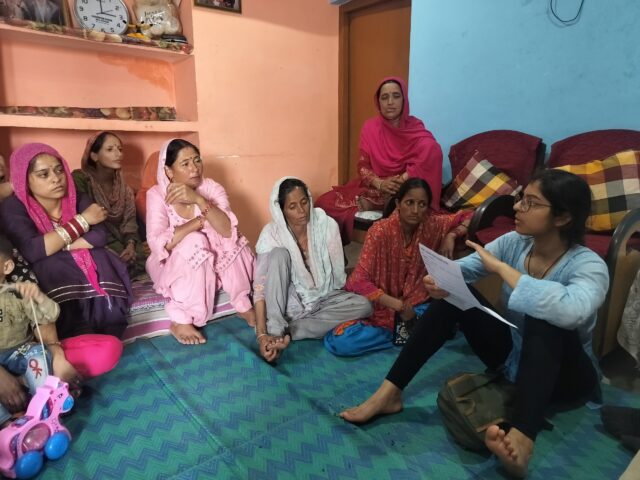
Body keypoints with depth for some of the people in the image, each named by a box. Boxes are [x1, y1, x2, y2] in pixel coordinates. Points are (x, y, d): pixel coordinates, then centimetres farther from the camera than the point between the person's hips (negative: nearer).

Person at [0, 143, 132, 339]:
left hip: (96, 275, 3)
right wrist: (82, 220, -13)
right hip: (54, 285, -3)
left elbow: (99, 236, -5)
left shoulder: (77, 199, 9)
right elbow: (32, 251, -19)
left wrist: (57, 245, -14)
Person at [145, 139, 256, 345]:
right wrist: (200, 221, -26)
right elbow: (158, 244, -29)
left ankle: (243, 304, -12)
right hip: (171, 266, -2)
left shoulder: (212, 188, -11)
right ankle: (180, 320, -24)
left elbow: (228, 231, -27)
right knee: (194, 241, -33)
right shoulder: (157, 195, -17)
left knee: (232, 241, -25)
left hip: (212, 263, 3)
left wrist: (199, 200, -40)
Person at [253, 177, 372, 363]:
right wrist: (261, 334, -34)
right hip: (288, 301, -3)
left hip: (323, 298, 3)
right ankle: (274, 332, -29)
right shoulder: (271, 234, -20)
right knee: (279, 254, -28)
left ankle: (287, 332, -25)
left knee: (363, 306, -25)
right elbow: (260, 287, -25)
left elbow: (338, 273, -9)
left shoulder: (326, 225, -16)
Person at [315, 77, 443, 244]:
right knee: (325, 203, -19)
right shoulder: (370, 127, 2)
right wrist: (379, 183, -23)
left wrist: (397, 183, -31)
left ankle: (371, 204, -23)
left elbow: (432, 152, -24)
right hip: (374, 187, 2)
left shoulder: (416, 129, -5)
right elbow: (363, 167, -1)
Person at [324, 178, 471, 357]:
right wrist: (397, 305, -30)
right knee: (340, 341, -27)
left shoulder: (431, 224, -8)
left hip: (415, 304, 3)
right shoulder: (380, 231, -19)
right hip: (380, 306, -2)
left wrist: (452, 235, -13)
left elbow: (468, 217, 7)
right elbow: (358, 280, -24)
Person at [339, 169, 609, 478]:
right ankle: (390, 393, -20)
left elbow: (570, 310, -45)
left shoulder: (589, 266, -23)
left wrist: (501, 268, -37)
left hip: (566, 371, -4)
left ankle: (522, 437, -52)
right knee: (453, 290, -16)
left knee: (545, 317, -36)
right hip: (510, 354, 5)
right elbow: (463, 268, -13)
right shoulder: (514, 242, -7)